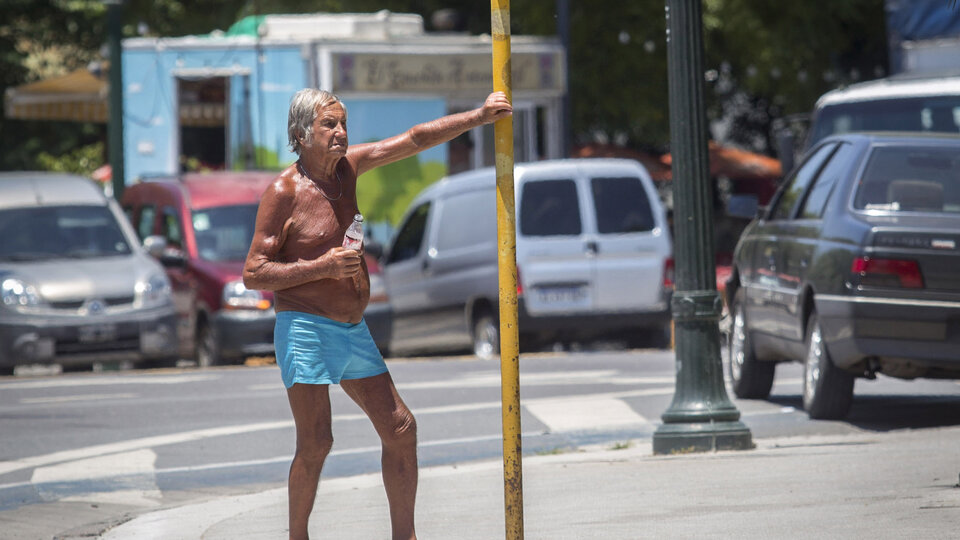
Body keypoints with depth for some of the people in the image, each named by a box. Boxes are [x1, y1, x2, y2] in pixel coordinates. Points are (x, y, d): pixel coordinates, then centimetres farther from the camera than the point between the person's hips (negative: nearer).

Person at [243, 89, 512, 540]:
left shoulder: (345, 166, 8)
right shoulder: (283, 193, -11)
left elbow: (414, 140, 10)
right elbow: (253, 274, -12)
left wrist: (479, 117, 2)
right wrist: (323, 267, -20)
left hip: (353, 332, 7)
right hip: (305, 330, -7)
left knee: (400, 428, 5)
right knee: (315, 443, -13)